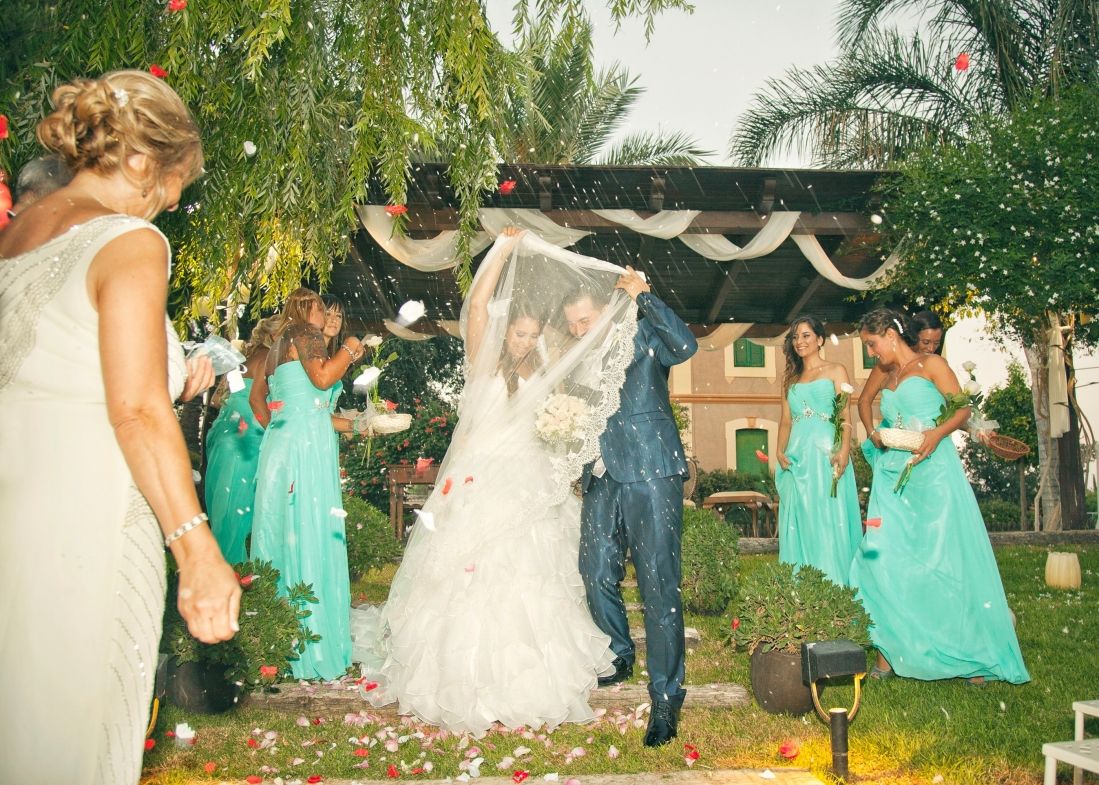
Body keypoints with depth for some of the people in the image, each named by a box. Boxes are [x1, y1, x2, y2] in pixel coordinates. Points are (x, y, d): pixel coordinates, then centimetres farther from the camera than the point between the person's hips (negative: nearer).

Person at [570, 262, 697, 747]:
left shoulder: (642, 336, 0)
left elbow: (686, 346, -20)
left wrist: (642, 296, -15)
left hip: (650, 475, -6)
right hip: (602, 480, 6)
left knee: (659, 587, -4)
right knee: (596, 575, 13)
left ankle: (666, 697, 3)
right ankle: (621, 657, 38)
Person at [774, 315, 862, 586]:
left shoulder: (835, 371, 7)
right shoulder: (791, 379, 20)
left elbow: (845, 416, -3)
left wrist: (844, 450, -18)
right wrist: (780, 452, 0)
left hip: (826, 454, -4)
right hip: (797, 457, 5)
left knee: (828, 519, -6)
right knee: (799, 522, 4)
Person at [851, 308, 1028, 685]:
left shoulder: (931, 365, 3)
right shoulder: (887, 379, 21)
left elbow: (962, 408, -5)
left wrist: (937, 433, -21)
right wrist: (878, 438, 5)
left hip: (934, 470, -6)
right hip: (894, 476, 6)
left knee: (946, 557, -4)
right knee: (887, 558, -4)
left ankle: (969, 654, 6)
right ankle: (889, 653, -1)